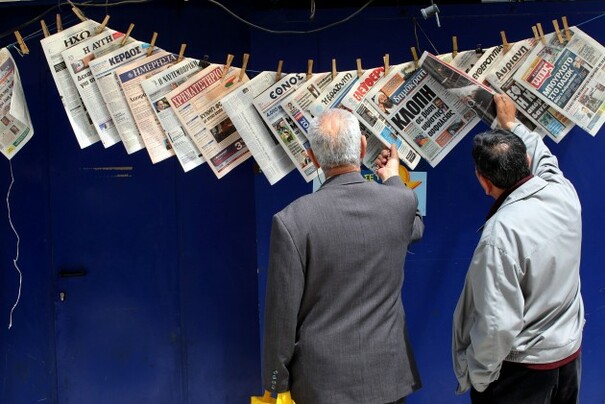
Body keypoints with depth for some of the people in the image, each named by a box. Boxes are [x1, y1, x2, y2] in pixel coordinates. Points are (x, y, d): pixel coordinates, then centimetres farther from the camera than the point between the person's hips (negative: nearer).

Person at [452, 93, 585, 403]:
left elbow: (498, 325, -28)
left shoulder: (501, 232, -29)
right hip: (570, 354, 7)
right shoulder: (564, 192, -9)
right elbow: (541, 158, 15)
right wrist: (511, 125, 29)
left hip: (522, 369, -7)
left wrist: (475, 376, -14)